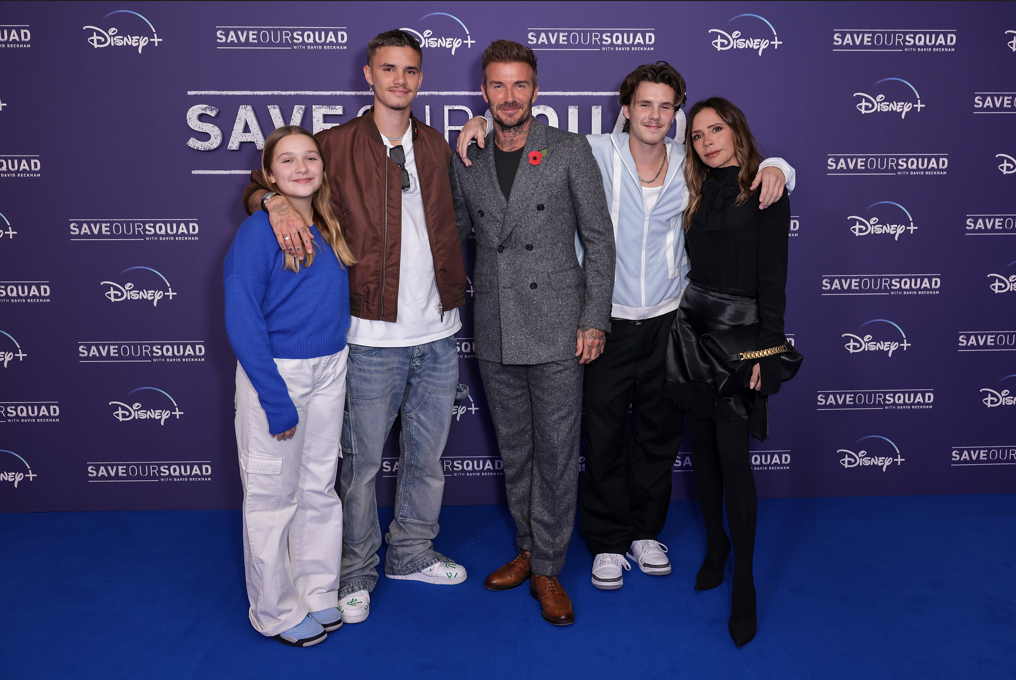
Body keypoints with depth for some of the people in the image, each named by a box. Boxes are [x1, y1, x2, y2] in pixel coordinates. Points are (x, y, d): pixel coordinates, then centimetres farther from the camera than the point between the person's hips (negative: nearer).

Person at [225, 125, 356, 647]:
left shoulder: (330, 228, 7)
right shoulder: (258, 231, -12)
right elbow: (242, 321, -16)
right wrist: (275, 400, -18)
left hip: (329, 369, 6)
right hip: (275, 372, -6)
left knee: (319, 489, 14)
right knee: (272, 495, 5)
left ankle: (318, 595, 30)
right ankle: (276, 613, 22)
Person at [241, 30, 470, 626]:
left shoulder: (438, 147, 11)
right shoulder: (337, 146, -1)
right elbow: (259, 187, 2)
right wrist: (277, 201, -19)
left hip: (440, 331, 4)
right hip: (374, 335, -4)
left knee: (428, 453, 16)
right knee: (362, 458, 6)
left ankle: (412, 553, 36)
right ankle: (357, 572, 25)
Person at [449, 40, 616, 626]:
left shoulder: (570, 151, -1)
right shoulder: (468, 163, 9)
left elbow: (599, 238, -2)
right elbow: (455, 233, 21)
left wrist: (595, 319, -7)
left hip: (556, 331, -3)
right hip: (495, 334, 4)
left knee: (557, 454, 2)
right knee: (514, 451, 14)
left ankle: (548, 568, 18)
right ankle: (528, 548, 32)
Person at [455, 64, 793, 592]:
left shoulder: (690, 165, 0)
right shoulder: (598, 154, -7)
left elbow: (748, 163, 13)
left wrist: (773, 168, -10)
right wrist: (483, 120, -14)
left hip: (667, 323, 3)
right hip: (608, 323, -2)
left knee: (660, 434, 14)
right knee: (604, 436, 5)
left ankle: (646, 532, 34)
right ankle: (608, 542, 24)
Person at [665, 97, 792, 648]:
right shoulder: (699, 193, 12)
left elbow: (772, 277, -9)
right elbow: (696, 264, 12)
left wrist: (766, 349, -14)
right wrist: (684, 326, 5)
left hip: (738, 331, -6)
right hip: (692, 327, 6)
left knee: (732, 454, -8)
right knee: (702, 446, 11)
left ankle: (743, 585, 2)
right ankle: (714, 546, 29)